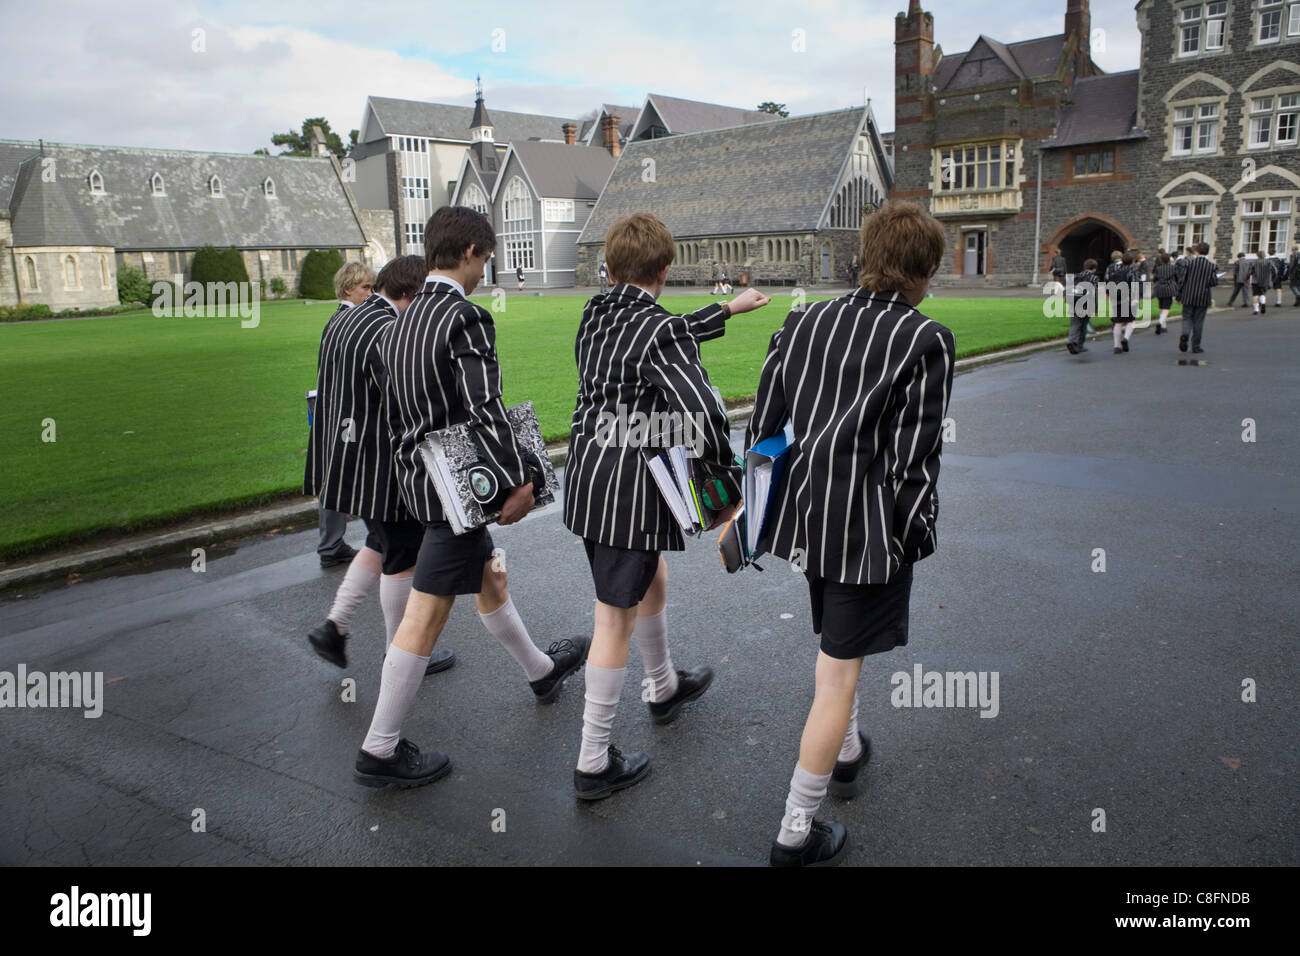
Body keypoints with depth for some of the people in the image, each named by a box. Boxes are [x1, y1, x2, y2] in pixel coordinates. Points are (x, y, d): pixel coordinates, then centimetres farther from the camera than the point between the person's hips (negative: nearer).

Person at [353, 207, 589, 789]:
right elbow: (483, 409, -26)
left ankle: (540, 671, 47)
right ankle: (380, 751, 11)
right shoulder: (467, 318, -19)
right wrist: (518, 480, -18)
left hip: (416, 475, 10)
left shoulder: (404, 320, 8)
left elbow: (395, 410, 14)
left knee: (489, 576, 25)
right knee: (427, 612, -1)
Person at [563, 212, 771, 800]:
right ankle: (594, 764, 15)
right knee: (616, 619, 2)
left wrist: (726, 309, 34)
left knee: (652, 580, 29)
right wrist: (729, 489, -15)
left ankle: (663, 688, 52)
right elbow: (701, 417, -29)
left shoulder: (596, 315, 6)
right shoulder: (656, 330, -19)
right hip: (629, 489, -9)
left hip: (586, 479, 9)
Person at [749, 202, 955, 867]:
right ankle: (796, 835, 15)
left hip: (802, 512, 6)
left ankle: (848, 752, 52)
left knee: (838, 643, 30)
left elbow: (762, 424, 6)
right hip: (868, 526, -6)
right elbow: (916, 456, -14)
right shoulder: (926, 340, -13)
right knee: (837, 676, 4)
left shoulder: (803, 321, 3)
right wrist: (914, 536, -1)